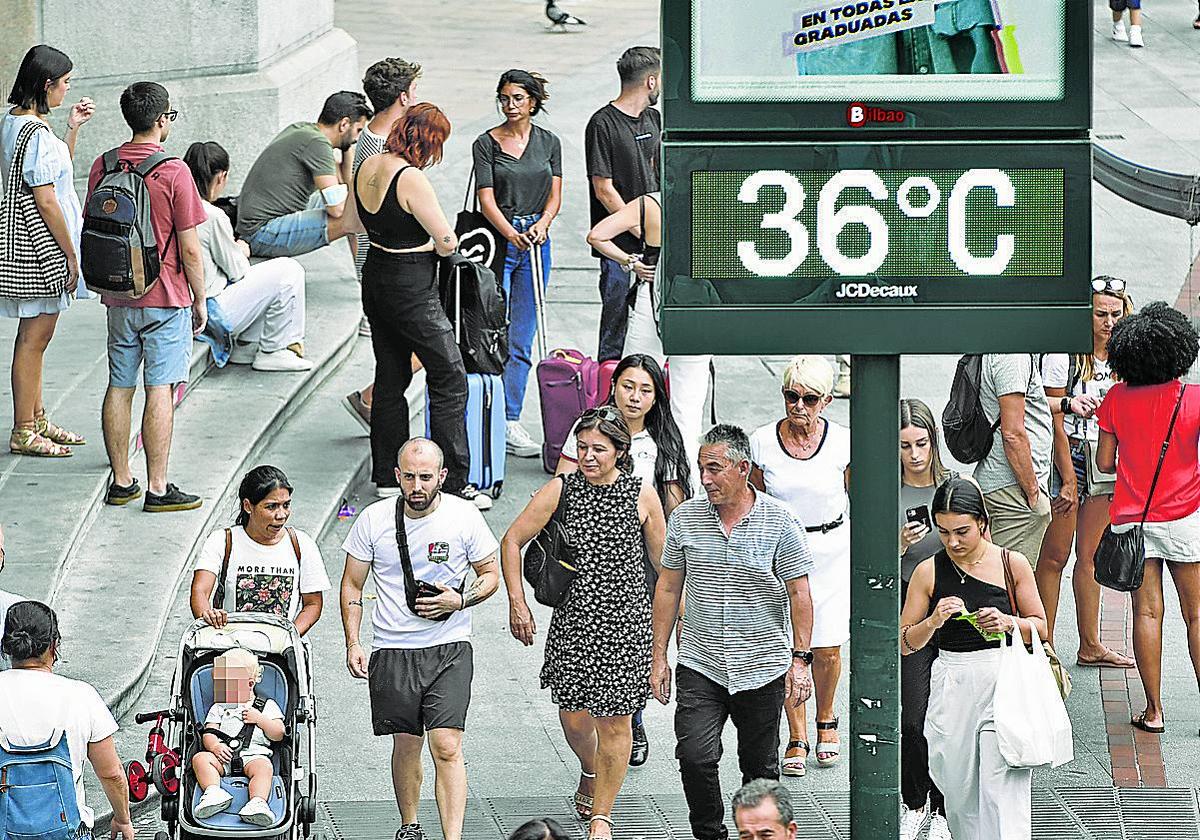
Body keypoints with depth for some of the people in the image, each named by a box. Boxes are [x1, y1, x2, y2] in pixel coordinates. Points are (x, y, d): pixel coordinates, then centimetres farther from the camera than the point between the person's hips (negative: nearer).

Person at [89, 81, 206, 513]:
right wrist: (200, 300, -1)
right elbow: (189, 248, -13)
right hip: (166, 299, -5)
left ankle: (121, 481, 17)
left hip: (119, 297, 5)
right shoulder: (173, 172, -14)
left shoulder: (102, 167, 1)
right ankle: (157, 488, -2)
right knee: (160, 390, -3)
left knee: (118, 388, 11)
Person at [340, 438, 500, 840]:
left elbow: (491, 575, 7)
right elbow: (352, 585, 7)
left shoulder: (464, 516, -4)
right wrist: (353, 644, -2)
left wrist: (458, 600, -13)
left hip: (449, 648, -2)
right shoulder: (373, 520, -2)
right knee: (406, 744, 11)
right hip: (392, 652, 2)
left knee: (447, 747, -12)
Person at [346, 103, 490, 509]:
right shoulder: (411, 179, -23)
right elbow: (447, 242, -17)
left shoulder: (367, 167, 3)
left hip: (375, 276, 9)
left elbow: (356, 222, 21)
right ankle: (454, 484, -2)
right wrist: (432, 242, 4)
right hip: (412, 287, -9)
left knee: (390, 376, 17)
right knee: (449, 377, -1)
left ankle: (387, 476, 22)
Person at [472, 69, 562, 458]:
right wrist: (511, 234, -26)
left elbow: (554, 194, 5)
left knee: (522, 340, 6)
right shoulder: (487, 143, -3)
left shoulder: (549, 142, 9)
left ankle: (511, 421, 9)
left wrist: (543, 223, -16)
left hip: (535, 243, 4)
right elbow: (487, 198, -10)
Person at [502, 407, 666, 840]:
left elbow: (663, 562, 7)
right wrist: (518, 604, 0)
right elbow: (512, 542, 5)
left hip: (626, 621, -1)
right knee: (573, 715, 6)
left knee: (615, 720, 0)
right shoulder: (560, 490, -3)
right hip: (573, 618, 1)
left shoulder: (642, 495, -3)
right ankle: (590, 771, 41)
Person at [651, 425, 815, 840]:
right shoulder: (685, 517, 1)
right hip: (699, 666, 1)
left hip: (763, 666, -1)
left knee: (760, 769, 8)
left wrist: (800, 660, -9)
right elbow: (668, 588, 8)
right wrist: (659, 656, 6)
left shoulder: (779, 521, -6)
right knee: (695, 757, -13)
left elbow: (799, 594, -3)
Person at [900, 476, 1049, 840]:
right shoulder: (929, 572, 2)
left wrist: (1008, 623, -11)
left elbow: (1040, 628, 9)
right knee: (959, 787, 8)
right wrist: (932, 622, -13)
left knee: (1004, 786, -11)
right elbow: (905, 643, 7)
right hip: (951, 685, 2)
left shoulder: (1012, 564, 1)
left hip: (1003, 681, -2)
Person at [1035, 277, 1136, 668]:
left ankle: (1090, 646, 18)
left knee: (1091, 554, 12)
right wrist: (1069, 481, -13)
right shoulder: (1062, 357, -12)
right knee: (1055, 556, -4)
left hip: (1105, 465, 6)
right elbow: (1056, 424, -12)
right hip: (1067, 457, -6)